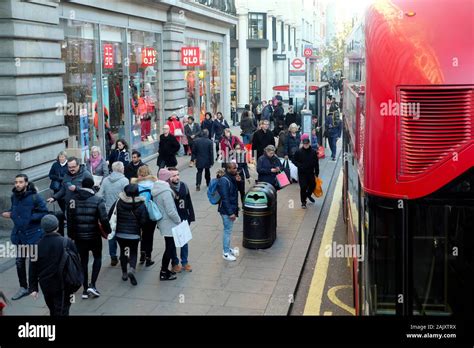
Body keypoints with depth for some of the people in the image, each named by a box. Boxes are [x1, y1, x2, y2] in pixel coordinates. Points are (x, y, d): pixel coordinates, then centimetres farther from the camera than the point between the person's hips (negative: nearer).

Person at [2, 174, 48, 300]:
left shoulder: (35, 197, -17)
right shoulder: (14, 196, 1)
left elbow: (45, 213, -14)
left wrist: (31, 217, -25)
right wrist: (9, 213, -2)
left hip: (33, 234, -5)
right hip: (19, 234, 5)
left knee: (33, 261, 8)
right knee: (19, 261, 10)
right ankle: (23, 287, 24)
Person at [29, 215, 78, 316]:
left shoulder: (38, 246, -4)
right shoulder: (67, 242, -11)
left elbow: (33, 269, 0)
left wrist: (33, 288, 7)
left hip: (45, 285, 3)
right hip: (63, 285, -3)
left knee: (53, 311, 21)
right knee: (62, 311, 0)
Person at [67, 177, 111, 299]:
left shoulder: (72, 200, -2)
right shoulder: (98, 200, -13)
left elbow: (69, 220, 2)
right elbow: (104, 219, -16)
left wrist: (71, 235, 12)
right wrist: (108, 230, 1)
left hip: (79, 237, 3)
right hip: (94, 236, -3)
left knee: (83, 261, 14)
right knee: (97, 258, 17)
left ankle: (85, 289, 17)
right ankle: (92, 285, 4)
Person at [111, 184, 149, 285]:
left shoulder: (118, 203, -6)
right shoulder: (141, 205, -10)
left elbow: (110, 216, 0)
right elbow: (144, 221, -11)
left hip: (120, 233, 2)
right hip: (134, 234, -1)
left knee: (123, 251, 18)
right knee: (133, 252, 10)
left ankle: (124, 273, 22)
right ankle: (132, 269, -15)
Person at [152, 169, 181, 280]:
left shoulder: (156, 190, 5)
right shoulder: (166, 192, -24)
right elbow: (171, 211, -24)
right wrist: (179, 221, -9)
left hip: (162, 222, 9)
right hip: (169, 224, -9)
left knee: (169, 247, 19)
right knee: (170, 247, 3)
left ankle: (164, 270, 29)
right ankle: (164, 273, 11)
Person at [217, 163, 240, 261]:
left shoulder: (232, 178, 7)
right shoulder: (224, 181, -22)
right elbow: (225, 199, -24)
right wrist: (230, 213, -23)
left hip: (231, 209, 9)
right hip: (226, 211, -9)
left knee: (229, 230, 20)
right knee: (228, 231, 0)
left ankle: (227, 248, 34)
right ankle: (226, 253, 11)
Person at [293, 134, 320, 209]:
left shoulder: (313, 152, -1)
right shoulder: (299, 152, -8)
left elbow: (316, 163, 4)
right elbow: (294, 160, 1)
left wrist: (317, 173, 3)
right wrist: (299, 165, -15)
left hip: (311, 173, 3)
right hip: (302, 173, -3)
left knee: (312, 185, 13)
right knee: (303, 187, -5)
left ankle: (308, 195, 46)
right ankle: (303, 202, 7)